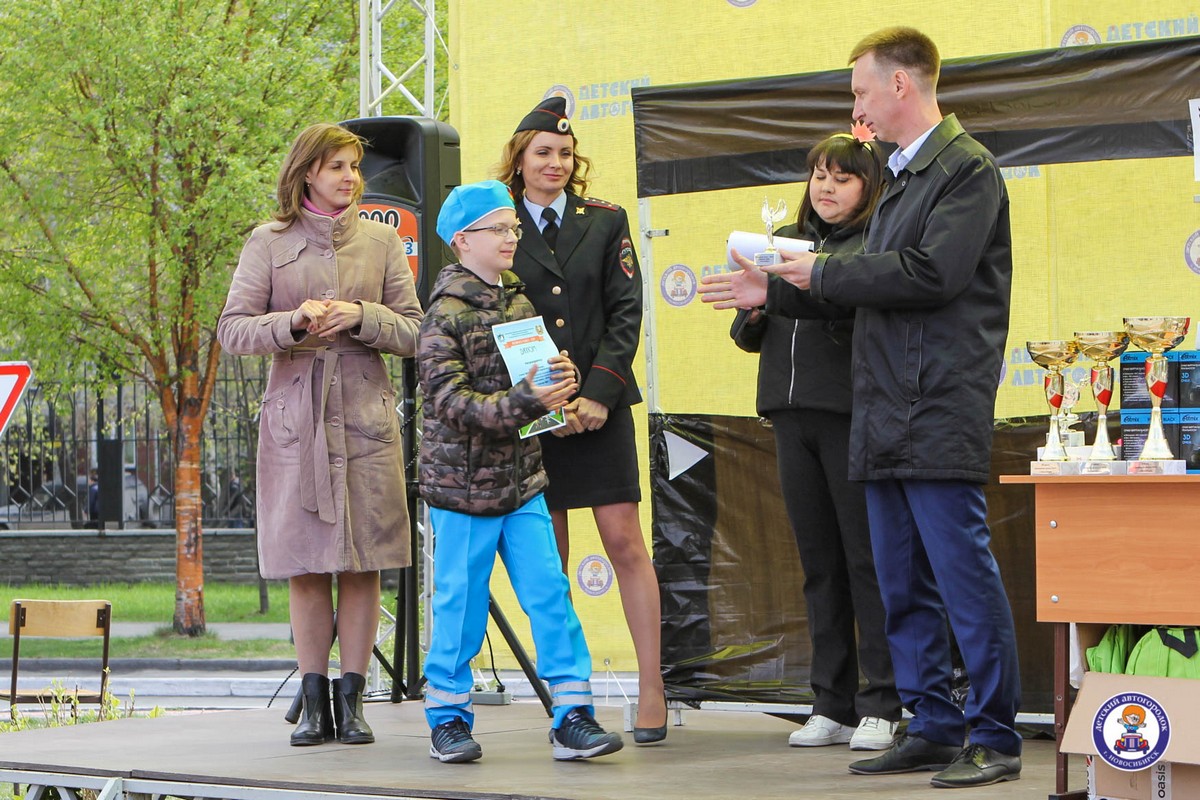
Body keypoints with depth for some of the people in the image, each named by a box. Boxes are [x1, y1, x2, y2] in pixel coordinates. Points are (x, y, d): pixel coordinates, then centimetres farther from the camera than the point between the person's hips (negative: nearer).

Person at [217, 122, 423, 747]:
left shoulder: (381, 240, 10)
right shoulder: (269, 242, 6)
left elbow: (413, 332, 6)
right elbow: (231, 330, 0)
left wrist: (362, 316, -11)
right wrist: (295, 322, -16)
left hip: (365, 413, 1)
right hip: (294, 414, -1)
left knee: (362, 561, -2)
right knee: (305, 562, 1)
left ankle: (351, 700, 5)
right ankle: (313, 701, 8)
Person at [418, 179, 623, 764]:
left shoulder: (518, 301, 11)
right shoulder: (446, 315, -11)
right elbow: (450, 400, -20)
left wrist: (562, 378, -3)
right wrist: (522, 403, -30)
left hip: (523, 480, 6)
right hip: (463, 486, -6)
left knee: (550, 596, 0)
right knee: (461, 605, 2)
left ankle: (572, 719, 2)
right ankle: (448, 719, 17)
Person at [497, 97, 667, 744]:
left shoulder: (604, 222, 9)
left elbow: (626, 309, 3)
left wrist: (600, 391, -8)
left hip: (601, 406, 0)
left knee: (625, 543, -4)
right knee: (548, 560, 2)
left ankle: (651, 690, -3)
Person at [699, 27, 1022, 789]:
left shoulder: (966, 168, -8)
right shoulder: (902, 178, 20)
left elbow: (931, 273, -20)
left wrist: (823, 272, -10)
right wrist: (777, 291, 17)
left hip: (939, 415, -9)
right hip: (888, 422, 9)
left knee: (966, 579, -7)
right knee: (905, 589, 11)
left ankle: (996, 739, -2)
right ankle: (934, 727, 17)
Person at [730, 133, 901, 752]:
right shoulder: (785, 239, 16)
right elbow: (748, 336, 18)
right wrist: (753, 311, -3)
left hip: (854, 413, -6)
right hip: (792, 414, 6)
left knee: (867, 560, -3)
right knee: (819, 561, 10)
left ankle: (880, 706, 4)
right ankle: (832, 705, 16)